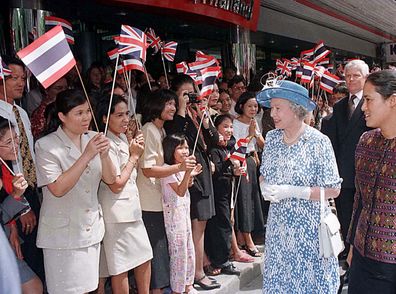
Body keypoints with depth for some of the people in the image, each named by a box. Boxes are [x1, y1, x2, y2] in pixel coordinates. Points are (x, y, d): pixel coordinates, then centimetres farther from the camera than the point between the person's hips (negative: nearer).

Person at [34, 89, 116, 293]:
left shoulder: (93, 139, 1)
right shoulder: (46, 145, -14)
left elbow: (110, 179, 0)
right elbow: (58, 189, -23)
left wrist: (104, 155, -18)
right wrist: (86, 156, -26)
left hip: (91, 229, 5)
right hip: (63, 233, -5)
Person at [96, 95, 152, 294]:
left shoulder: (122, 138, 11)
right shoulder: (106, 145, -16)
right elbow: (116, 184, -19)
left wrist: (135, 151, 3)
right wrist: (134, 156, -11)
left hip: (132, 208, 9)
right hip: (117, 212, -9)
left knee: (144, 257, 16)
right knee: (121, 267, 2)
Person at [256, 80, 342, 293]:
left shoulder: (318, 142, -15)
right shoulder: (272, 138, 2)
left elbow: (333, 190, -13)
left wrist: (291, 191, -21)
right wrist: (265, 188, -9)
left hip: (309, 225, -5)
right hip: (278, 225, 5)